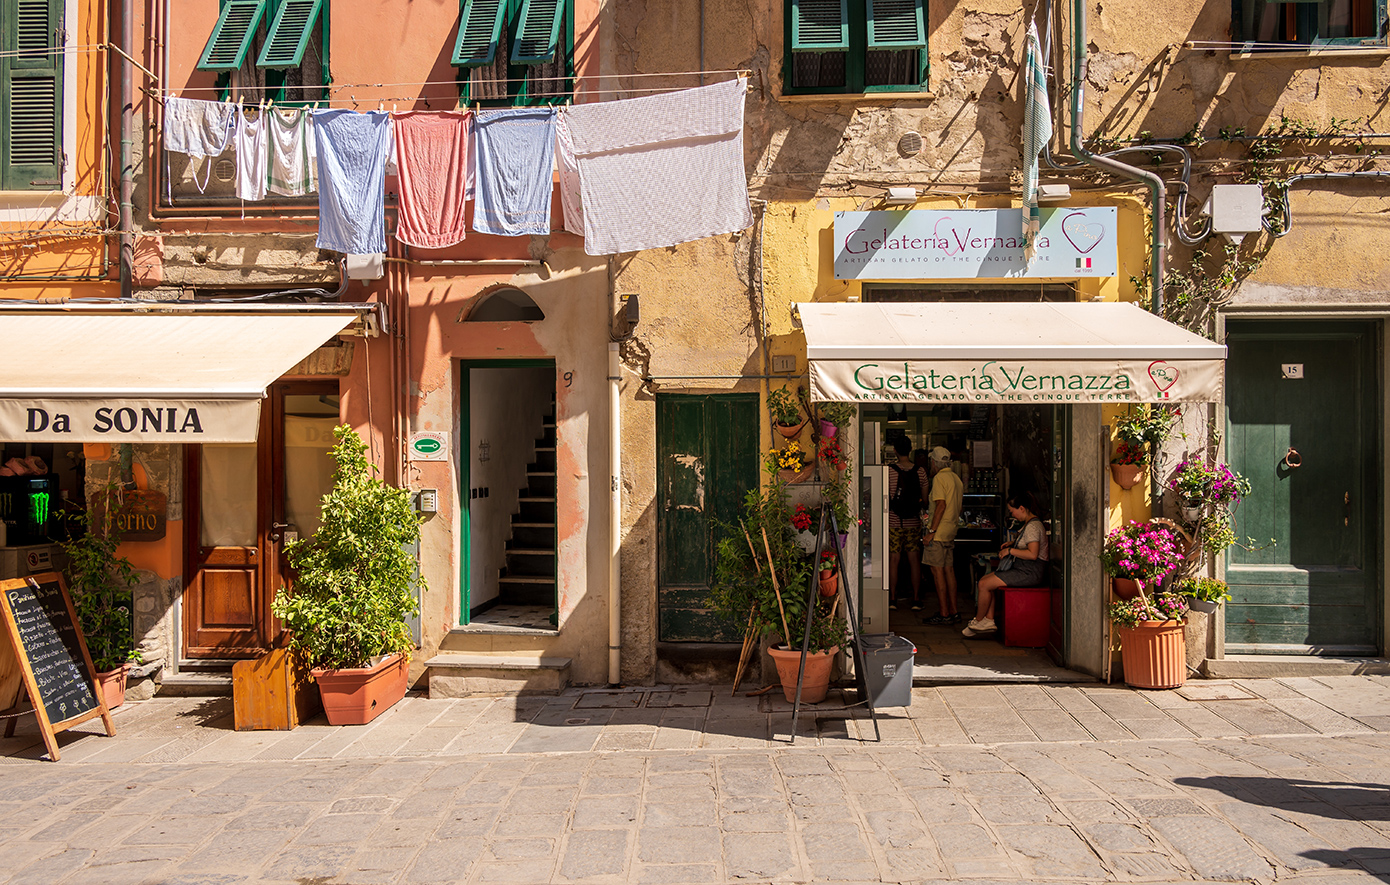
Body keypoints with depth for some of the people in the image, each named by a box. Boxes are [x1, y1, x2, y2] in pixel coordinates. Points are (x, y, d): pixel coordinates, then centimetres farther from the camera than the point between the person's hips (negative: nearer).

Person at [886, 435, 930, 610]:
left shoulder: (889, 471, -9)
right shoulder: (920, 472, -2)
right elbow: (925, 497, 4)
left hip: (893, 522, -2)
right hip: (914, 522, 2)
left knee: (894, 560, 3)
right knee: (915, 560, 7)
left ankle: (892, 599, 6)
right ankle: (916, 599, 9)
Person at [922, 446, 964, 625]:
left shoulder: (939, 478, -12)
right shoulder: (956, 479, 15)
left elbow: (941, 504, -20)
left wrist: (931, 531, -19)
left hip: (938, 532, -9)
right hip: (951, 531, 9)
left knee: (937, 571, -5)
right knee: (949, 570, 11)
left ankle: (944, 614, -4)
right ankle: (954, 612, 14)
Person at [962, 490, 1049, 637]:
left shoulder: (1033, 526, -18)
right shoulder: (1028, 523, 14)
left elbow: (1033, 554, -29)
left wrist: (1010, 550, -18)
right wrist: (1012, 542, 16)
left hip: (1031, 573, -11)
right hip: (1021, 568, 11)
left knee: (984, 585, -11)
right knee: (984, 580, 6)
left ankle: (978, 622, 6)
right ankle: (989, 620, 2)